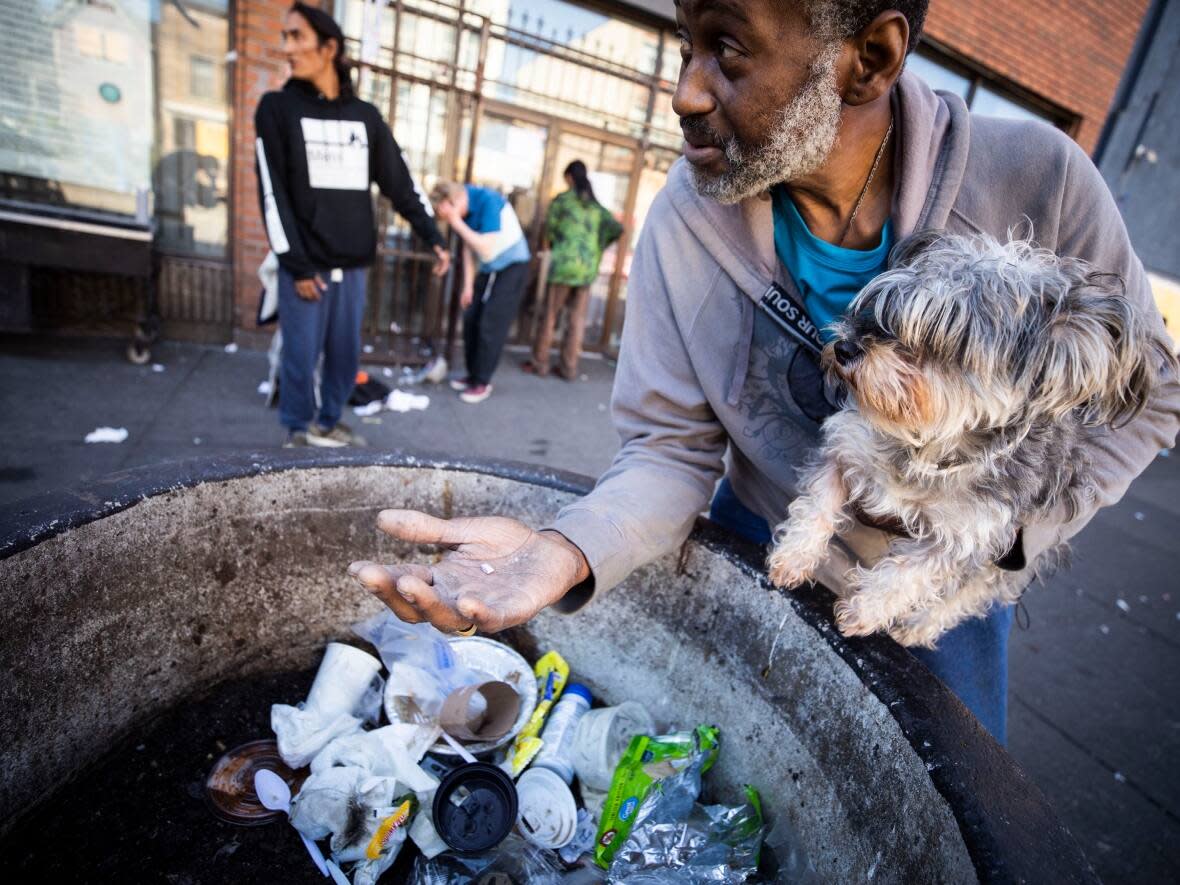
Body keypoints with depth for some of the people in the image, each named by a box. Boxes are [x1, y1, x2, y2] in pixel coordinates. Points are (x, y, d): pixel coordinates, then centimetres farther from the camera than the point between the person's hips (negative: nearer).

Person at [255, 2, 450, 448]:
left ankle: (328, 423, 27)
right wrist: (297, 265, -12)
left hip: (353, 264, 3)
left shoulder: (366, 116, 11)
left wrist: (434, 237, 2)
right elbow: (273, 193, -5)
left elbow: (399, 182, 11)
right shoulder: (277, 109, 2)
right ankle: (299, 431, 18)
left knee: (346, 354, 8)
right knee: (302, 354, -1)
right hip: (305, 264, -3)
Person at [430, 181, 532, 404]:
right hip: (489, 268, 7)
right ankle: (473, 374, 17)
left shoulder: (487, 202, -26)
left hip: (513, 266, -7)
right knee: (471, 320, 3)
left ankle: (482, 382, 3)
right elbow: (468, 247, 7)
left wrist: (457, 223, -30)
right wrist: (468, 285, 6)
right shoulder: (461, 209, -3)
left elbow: (486, 248, -29)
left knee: (491, 326, -9)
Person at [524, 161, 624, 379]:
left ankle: (540, 363, 10)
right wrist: (597, 246, 14)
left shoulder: (561, 199, 0)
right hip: (588, 267, 4)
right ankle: (569, 367, 11)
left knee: (549, 315, 5)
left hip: (565, 263, -4)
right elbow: (617, 229, 5)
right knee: (577, 318, 8)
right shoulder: (596, 206, 12)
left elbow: (550, 229, 0)